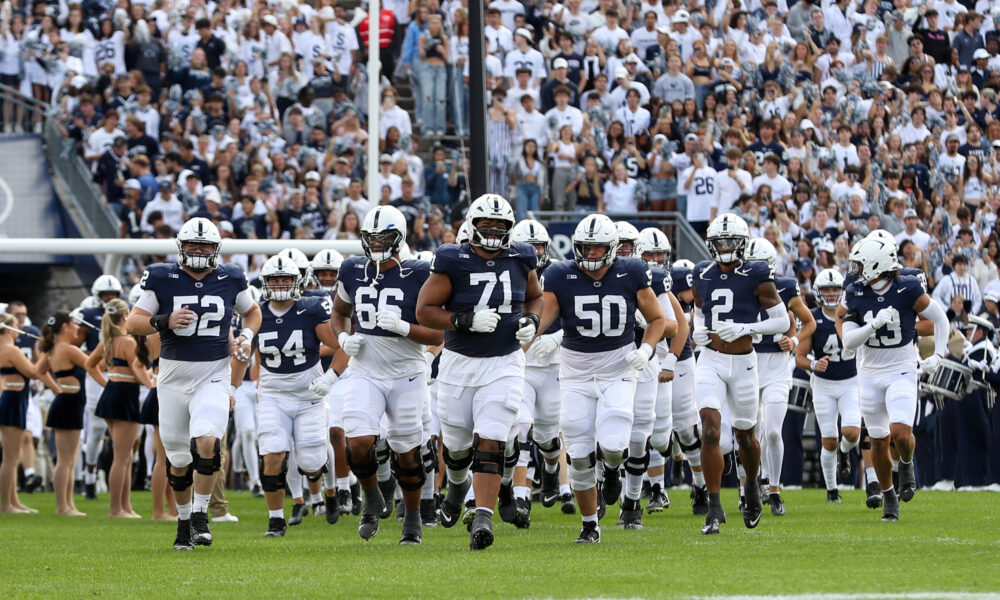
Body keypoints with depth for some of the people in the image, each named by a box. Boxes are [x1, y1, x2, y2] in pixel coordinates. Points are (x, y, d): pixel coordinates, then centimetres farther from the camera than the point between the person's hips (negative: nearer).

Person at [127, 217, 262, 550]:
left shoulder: (230, 280, 3)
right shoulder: (162, 280, -3)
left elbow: (252, 312, 21)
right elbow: (133, 323, -3)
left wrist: (246, 337, 2)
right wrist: (165, 322, -20)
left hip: (213, 376, 0)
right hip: (173, 378, 1)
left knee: (207, 442, -23)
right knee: (179, 460, 7)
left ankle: (200, 514, -11)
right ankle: (184, 517, 28)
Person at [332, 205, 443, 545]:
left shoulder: (417, 277, -9)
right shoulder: (354, 273, 2)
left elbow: (437, 335, -7)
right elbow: (339, 313, 21)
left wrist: (403, 327, -23)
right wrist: (344, 338, 0)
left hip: (406, 376, -2)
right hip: (365, 373, 2)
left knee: (407, 453, 4)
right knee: (358, 443, -16)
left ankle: (413, 518, 27)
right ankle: (372, 499, 12)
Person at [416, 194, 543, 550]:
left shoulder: (520, 261, 1)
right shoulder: (453, 263, -9)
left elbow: (535, 297, 20)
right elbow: (424, 310, -10)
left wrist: (532, 321, -2)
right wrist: (466, 321, -22)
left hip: (504, 364, 0)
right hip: (459, 361, 0)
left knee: (490, 442, -14)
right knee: (456, 443, 13)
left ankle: (483, 518, -19)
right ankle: (457, 485, 48)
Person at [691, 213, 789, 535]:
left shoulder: (756, 277, -8)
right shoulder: (703, 275, 4)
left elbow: (782, 321, -6)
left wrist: (745, 328, -18)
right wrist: (698, 329, 2)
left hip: (742, 363, -2)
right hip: (710, 361, 2)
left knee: (744, 434, 14)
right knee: (710, 431, -15)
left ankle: (752, 486, 44)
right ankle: (714, 508, -14)